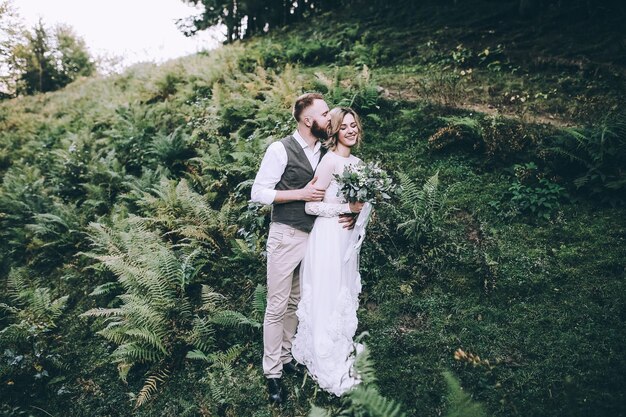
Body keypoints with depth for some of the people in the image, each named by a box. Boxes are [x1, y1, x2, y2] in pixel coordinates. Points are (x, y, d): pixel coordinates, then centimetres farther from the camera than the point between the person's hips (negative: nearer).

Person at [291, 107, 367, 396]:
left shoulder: (356, 161, 9)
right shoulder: (329, 160, -17)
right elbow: (311, 206, -20)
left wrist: (363, 207, 0)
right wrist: (348, 208, -19)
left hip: (347, 234, 8)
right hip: (329, 234, -8)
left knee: (344, 294, 20)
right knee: (328, 297, 2)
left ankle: (342, 348, 39)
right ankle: (330, 367, 18)